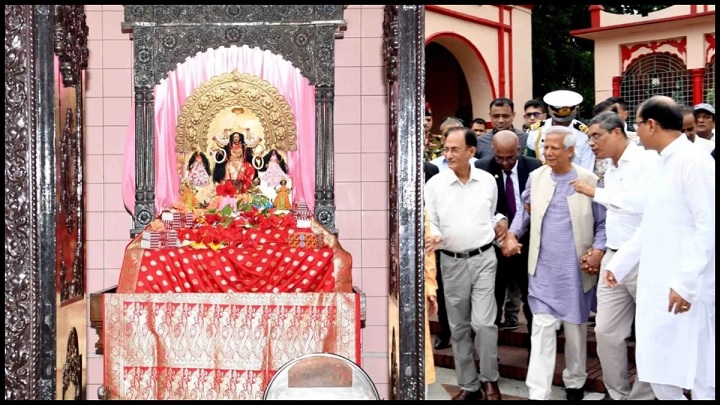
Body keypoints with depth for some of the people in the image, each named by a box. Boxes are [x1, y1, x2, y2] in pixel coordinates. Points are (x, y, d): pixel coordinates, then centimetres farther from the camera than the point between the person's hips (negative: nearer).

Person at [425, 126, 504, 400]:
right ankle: (468, 384, 20)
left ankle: (490, 380, 11)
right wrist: (434, 237, -24)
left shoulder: (487, 181, 2)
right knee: (459, 326, 8)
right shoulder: (435, 184, -4)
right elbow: (429, 223, -4)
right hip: (452, 262, 1)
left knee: (483, 323, -8)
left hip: (483, 259, 0)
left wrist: (500, 224, -2)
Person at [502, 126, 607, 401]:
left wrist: (598, 251, -14)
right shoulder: (536, 177, 3)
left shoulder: (590, 180, -5)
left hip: (576, 269, -1)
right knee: (542, 328, -4)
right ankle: (537, 393, -3)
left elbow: (603, 223, 0)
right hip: (543, 268, 1)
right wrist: (512, 234, -2)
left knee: (575, 327, 13)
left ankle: (575, 382, 32)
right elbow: (525, 211, 15)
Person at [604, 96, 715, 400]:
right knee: (658, 369, 12)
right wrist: (619, 264, 24)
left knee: (699, 374, -1)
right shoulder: (661, 165, 16)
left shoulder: (694, 161, -13)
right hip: (657, 285, 9)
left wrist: (686, 283, -23)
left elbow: (709, 225, -19)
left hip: (687, 288, -9)